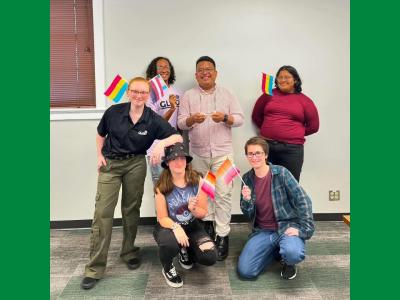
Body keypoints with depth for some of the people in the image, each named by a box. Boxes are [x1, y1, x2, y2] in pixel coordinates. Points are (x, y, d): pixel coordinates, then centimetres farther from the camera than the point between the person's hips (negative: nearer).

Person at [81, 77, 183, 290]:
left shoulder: (153, 120, -8)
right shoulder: (113, 112, -7)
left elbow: (178, 137, -11)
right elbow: (101, 134, 11)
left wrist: (161, 144, -29)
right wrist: (100, 155, 1)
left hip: (136, 164, 1)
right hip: (110, 164, 0)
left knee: (131, 210, 10)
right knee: (102, 212, -7)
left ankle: (129, 252, 32)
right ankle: (95, 268, 0)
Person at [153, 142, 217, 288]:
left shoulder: (197, 181, -13)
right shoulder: (162, 186, -18)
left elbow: (202, 213, -4)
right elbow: (162, 218, -13)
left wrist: (193, 208, -27)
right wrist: (176, 227, -33)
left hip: (191, 226, 2)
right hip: (168, 226, -2)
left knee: (210, 257, -18)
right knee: (170, 243, -37)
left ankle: (186, 250, 19)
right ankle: (167, 268, 1)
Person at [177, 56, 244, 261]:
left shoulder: (227, 94, 7)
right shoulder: (188, 96, 6)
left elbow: (240, 119, 2)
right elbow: (180, 123, 0)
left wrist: (225, 117, -18)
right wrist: (192, 119, -21)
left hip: (222, 152, -1)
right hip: (198, 153, 1)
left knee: (223, 193, -5)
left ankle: (222, 236, 2)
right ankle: (208, 222, 32)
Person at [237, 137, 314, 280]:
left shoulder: (281, 173, -11)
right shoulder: (247, 179, 2)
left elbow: (303, 200, -11)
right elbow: (248, 213, 6)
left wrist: (303, 229, -18)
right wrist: (246, 200, -15)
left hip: (286, 226, -4)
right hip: (262, 231, 4)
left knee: (293, 253, -36)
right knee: (245, 271, -10)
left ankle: (288, 262, 5)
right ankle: (276, 250, 17)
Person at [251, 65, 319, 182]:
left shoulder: (304, 100, 4)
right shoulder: (269, 95, 7)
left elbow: (313, 126, 7)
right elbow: (256, 116, 16)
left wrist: (295, 133, 5)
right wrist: (269, 129, 9)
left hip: (292, 149, -1)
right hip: (266, 145, 2)